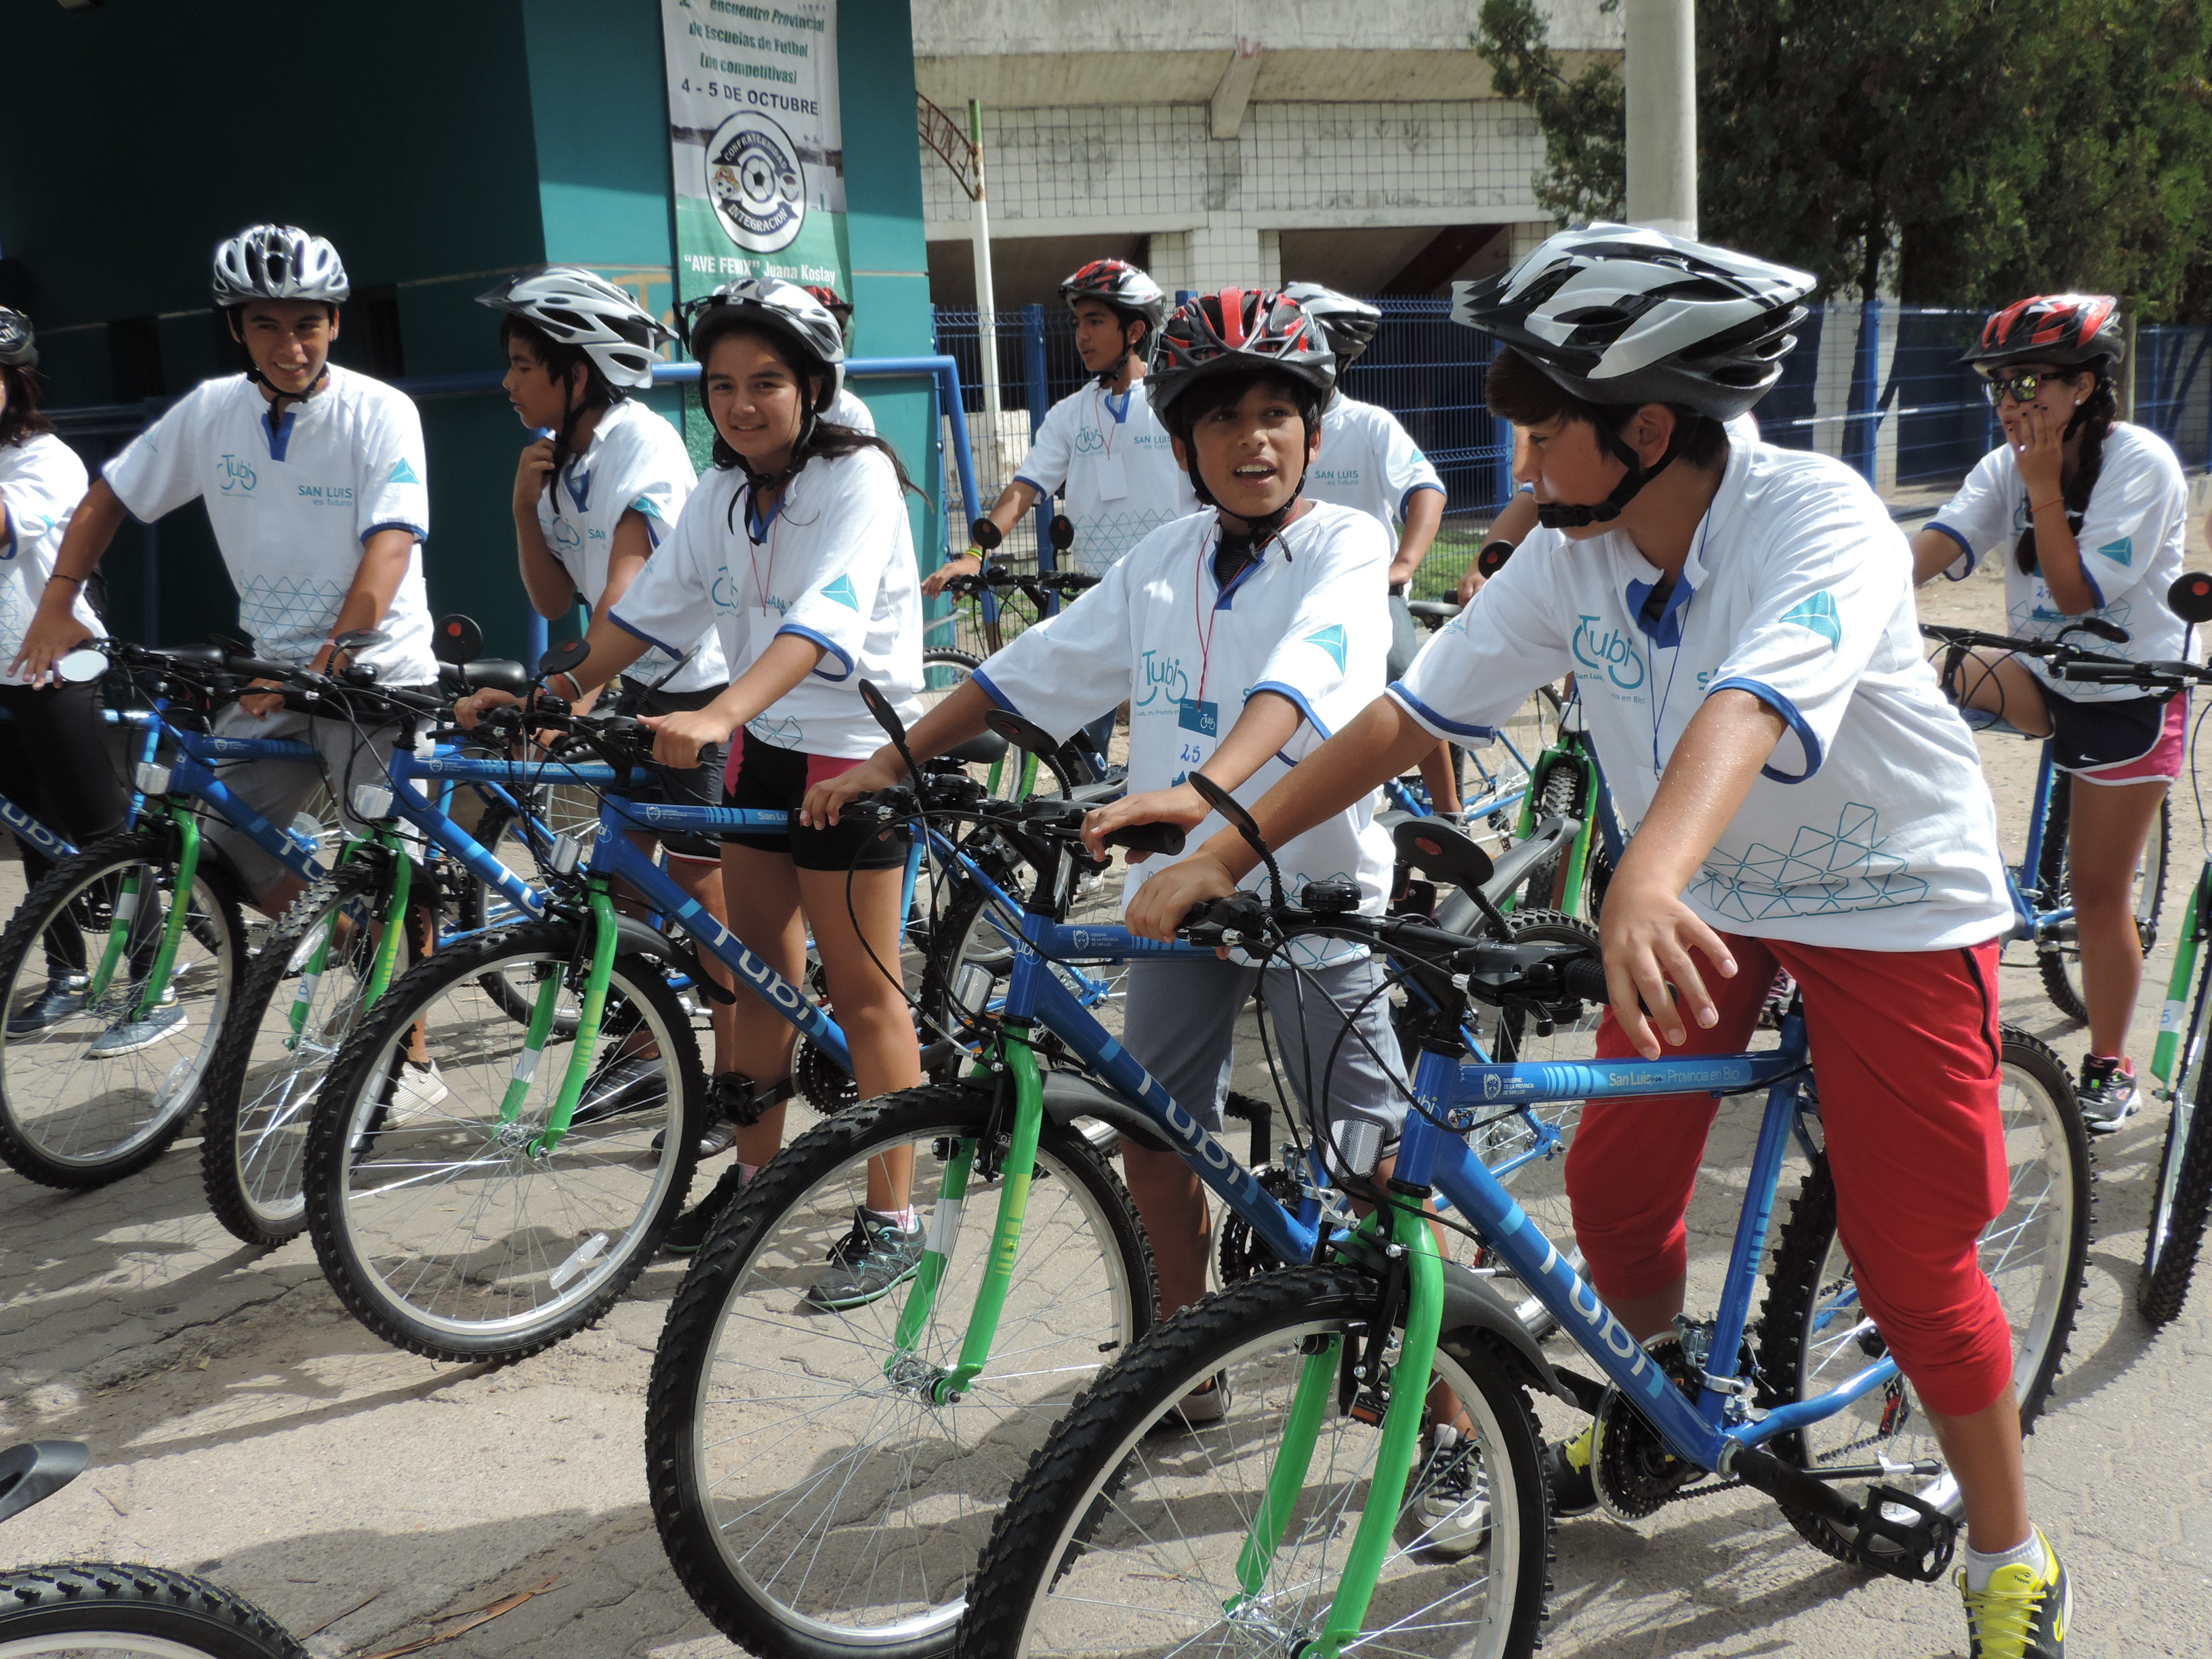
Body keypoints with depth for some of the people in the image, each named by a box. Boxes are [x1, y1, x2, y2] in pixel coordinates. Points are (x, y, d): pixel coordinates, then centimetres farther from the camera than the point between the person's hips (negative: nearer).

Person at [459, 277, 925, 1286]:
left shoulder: (858, 478, -17)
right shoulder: (722, 494, 7)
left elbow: (822, 622, -32)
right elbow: (649, 608, 7)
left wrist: (716, 716, -45)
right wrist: (548, 694, -5)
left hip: (854, 754, -7)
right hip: (759, 751, 7)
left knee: (863, 991, -1)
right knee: (758, 969, 14)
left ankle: (893, 1219, 10)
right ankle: (756, 1173, 31)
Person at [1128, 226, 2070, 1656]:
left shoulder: (1817, 518, -27)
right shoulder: (1570, 559, -11)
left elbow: (1746, 709, -46)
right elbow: (1407, 715, -11)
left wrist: (1649, 877, -64)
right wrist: (1225, 853, -15)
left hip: (1894, 904, -5)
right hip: (1700, 900, 5)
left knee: (1911, 1262, -2)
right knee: (1613, 1189, 5)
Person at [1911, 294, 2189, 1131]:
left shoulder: (2141, 462, -16)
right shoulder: (2007, 464, -2)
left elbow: (2078, 595, -23)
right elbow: (1939, 543, -20)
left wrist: (2045, 488, -26)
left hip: (2129, 694, -5)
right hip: (2045, 679, 5)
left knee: (2097, 889, 0)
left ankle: (2110, 1068, 18)